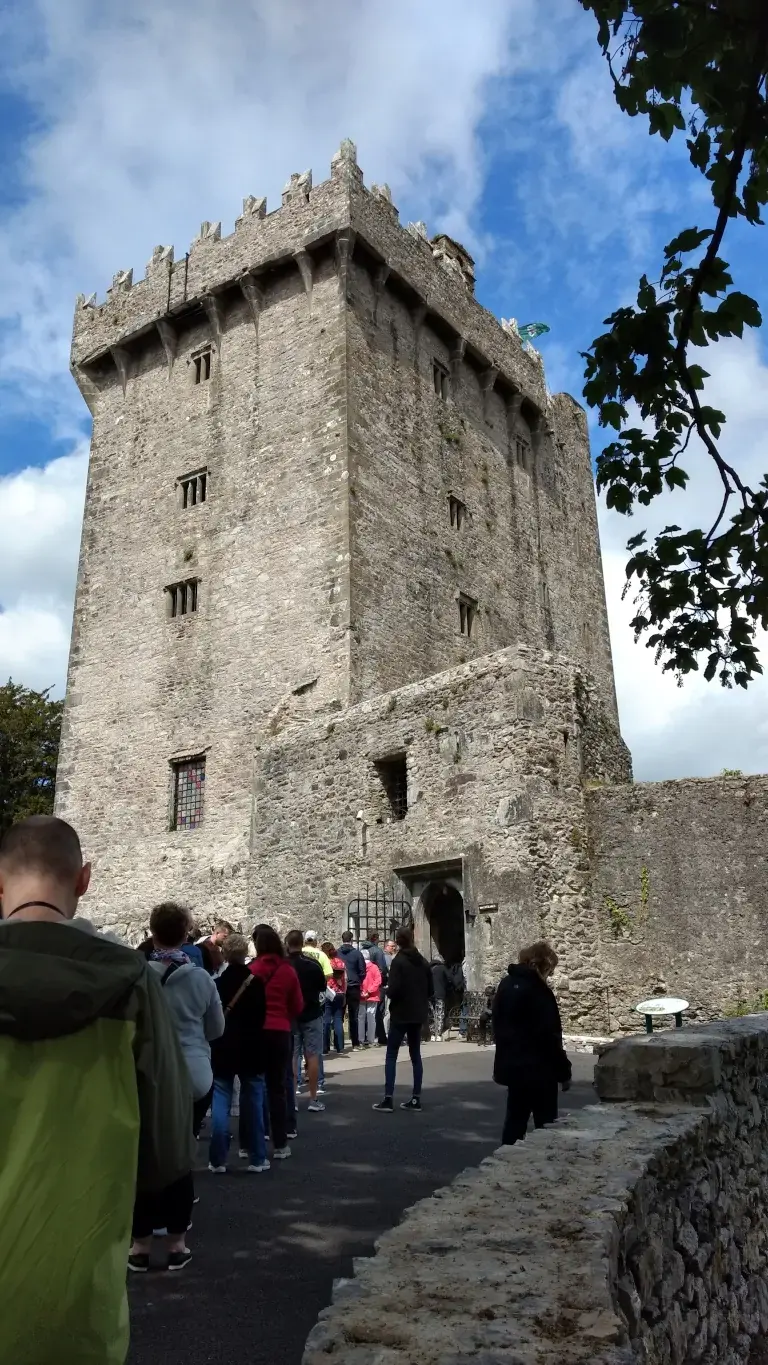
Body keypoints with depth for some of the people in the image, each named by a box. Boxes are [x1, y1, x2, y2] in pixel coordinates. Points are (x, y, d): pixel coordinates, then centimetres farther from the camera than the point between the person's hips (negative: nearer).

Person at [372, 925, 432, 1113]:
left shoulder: (398, 961, -13)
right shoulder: (423, 962, 8)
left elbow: (394, 989, -20)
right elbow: (430, 990, 11)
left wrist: (387, 991, 0)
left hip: (400, 1014, -6)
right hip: (418, 1015, 6)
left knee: (391, 1055, 0)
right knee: (416, 1055, 12)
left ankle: (388, 1099, -4)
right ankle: (416, 1098, 12)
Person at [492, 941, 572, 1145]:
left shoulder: (506, 985, 7)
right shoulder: (538, 990, -17)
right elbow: (549, 1035, -18)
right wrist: (564, 1071, -10)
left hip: (512, 1065, 7)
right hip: (538, 1068, -7)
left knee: (515, 1119, 15)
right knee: (546, 1124, 4)